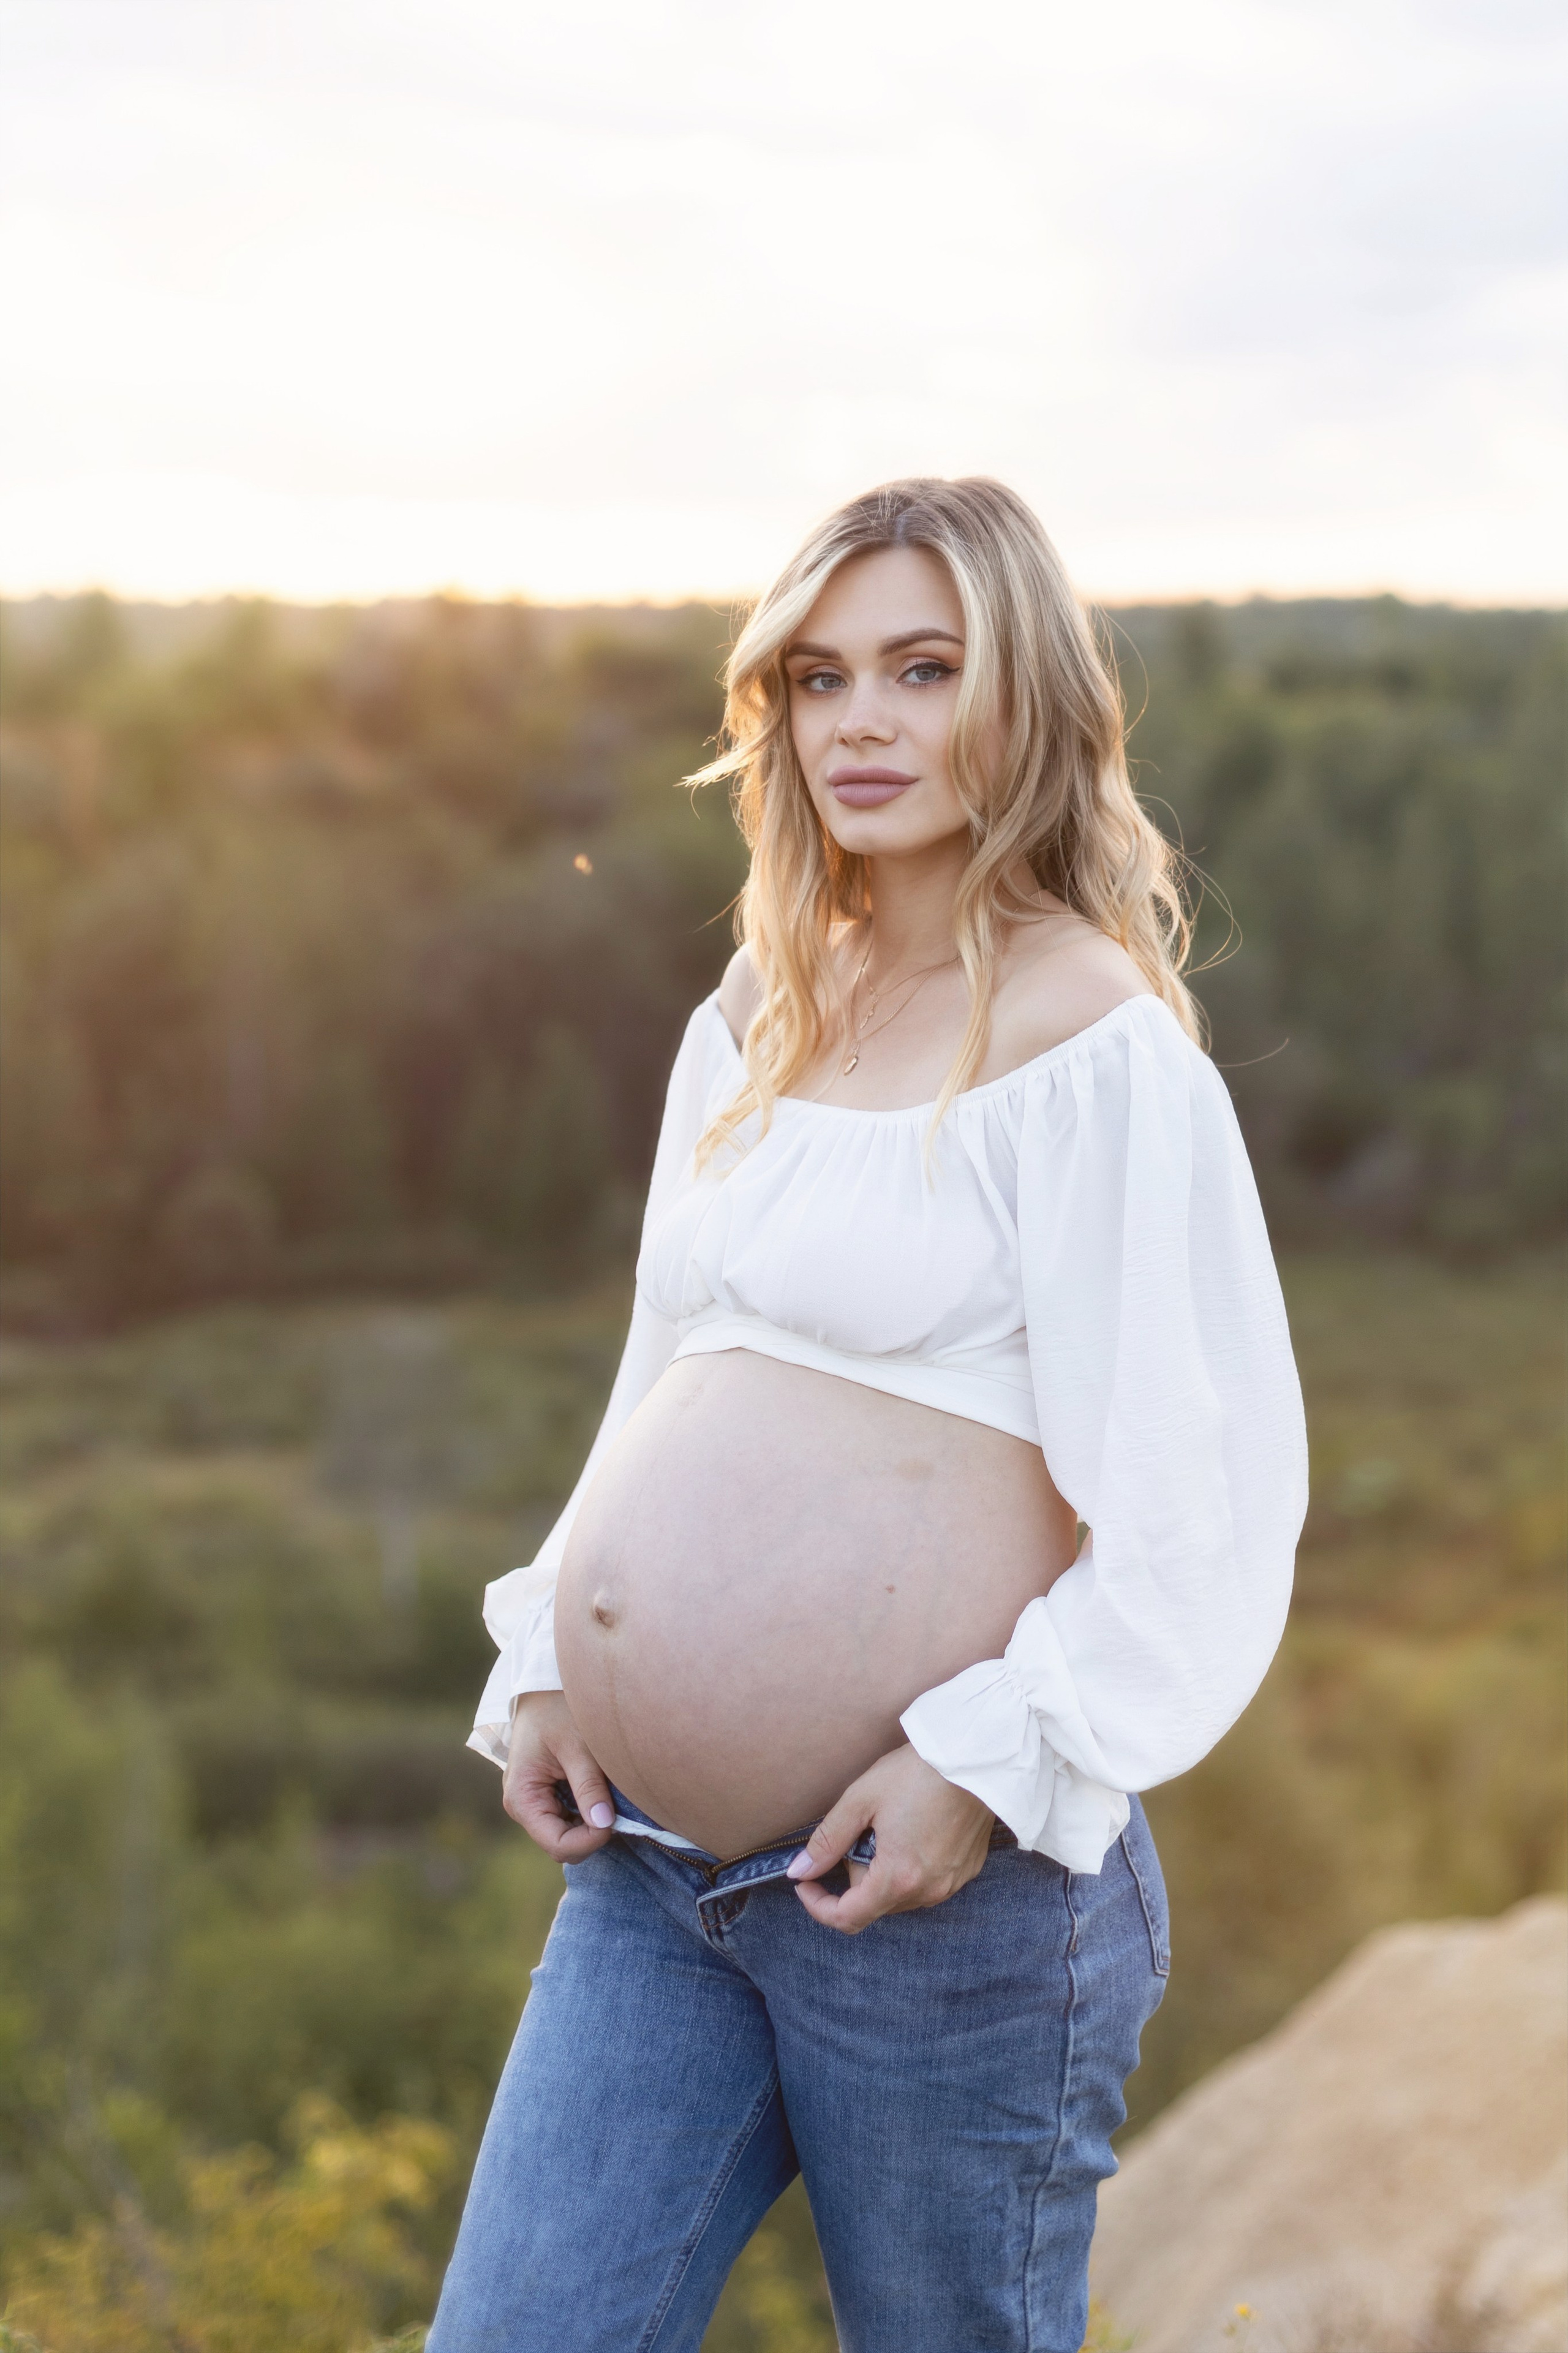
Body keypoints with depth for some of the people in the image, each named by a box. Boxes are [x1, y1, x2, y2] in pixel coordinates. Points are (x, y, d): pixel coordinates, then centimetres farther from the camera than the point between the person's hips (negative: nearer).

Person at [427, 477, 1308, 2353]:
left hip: (938, 1879, -6)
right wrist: (548, 1668, 7)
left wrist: (992, 1763, -18)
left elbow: (1211, 1494, -13)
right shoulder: (752, 1019, 12)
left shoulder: (1091, 1040, -10)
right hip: (647, 1872, 7)